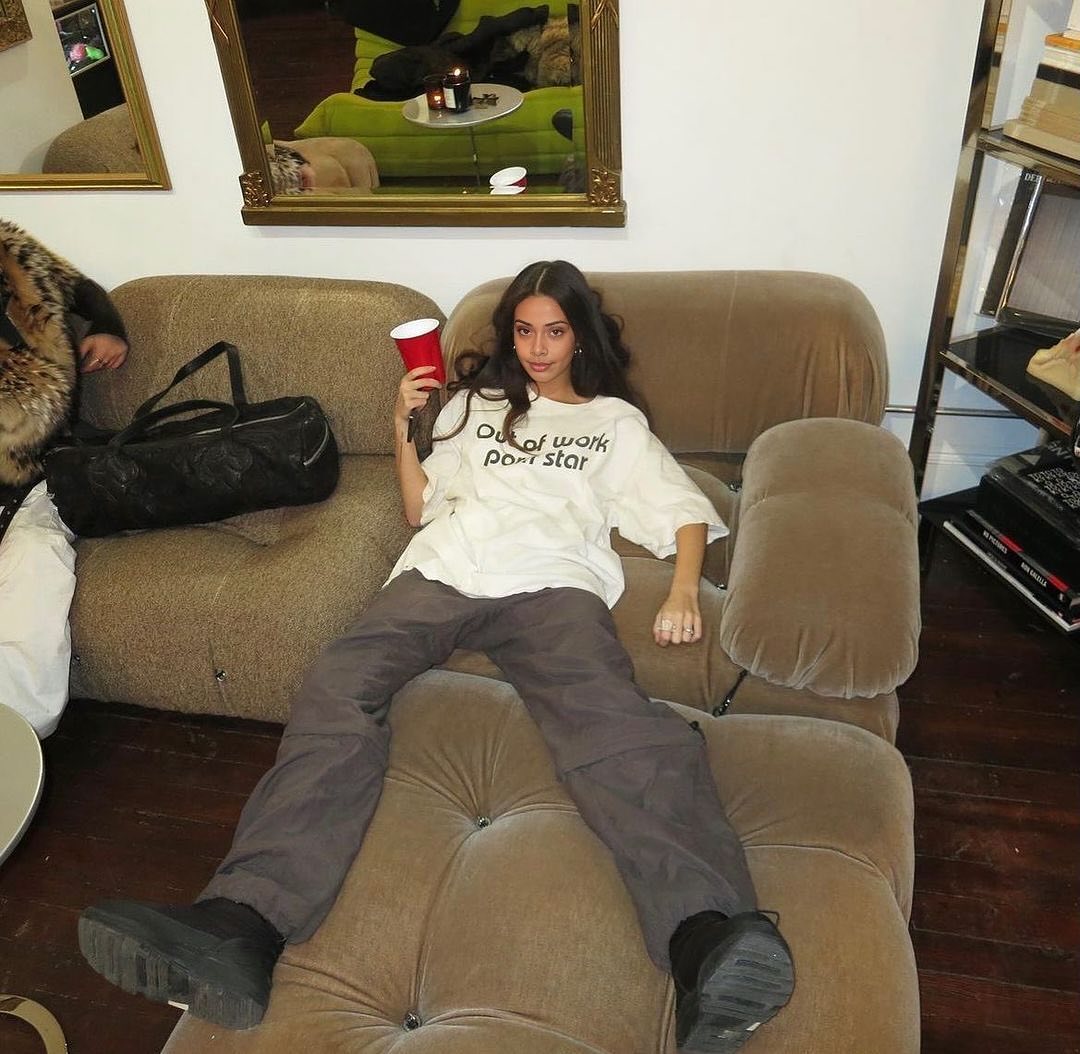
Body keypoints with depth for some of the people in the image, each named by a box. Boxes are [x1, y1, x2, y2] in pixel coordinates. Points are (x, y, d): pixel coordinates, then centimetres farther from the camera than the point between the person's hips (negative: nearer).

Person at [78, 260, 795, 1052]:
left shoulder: (616, 420, 30)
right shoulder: (475, 403, 35)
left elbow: (686, 512, 19)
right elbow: (421, 510, 32)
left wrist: (684, 591, -1)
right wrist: (403, 427, 18)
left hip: (552, 581, -2)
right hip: (443, 569, 3)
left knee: (608, 715, -36)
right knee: (337, 690, -30)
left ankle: (705, 945, -58)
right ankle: (241, 926, -47)